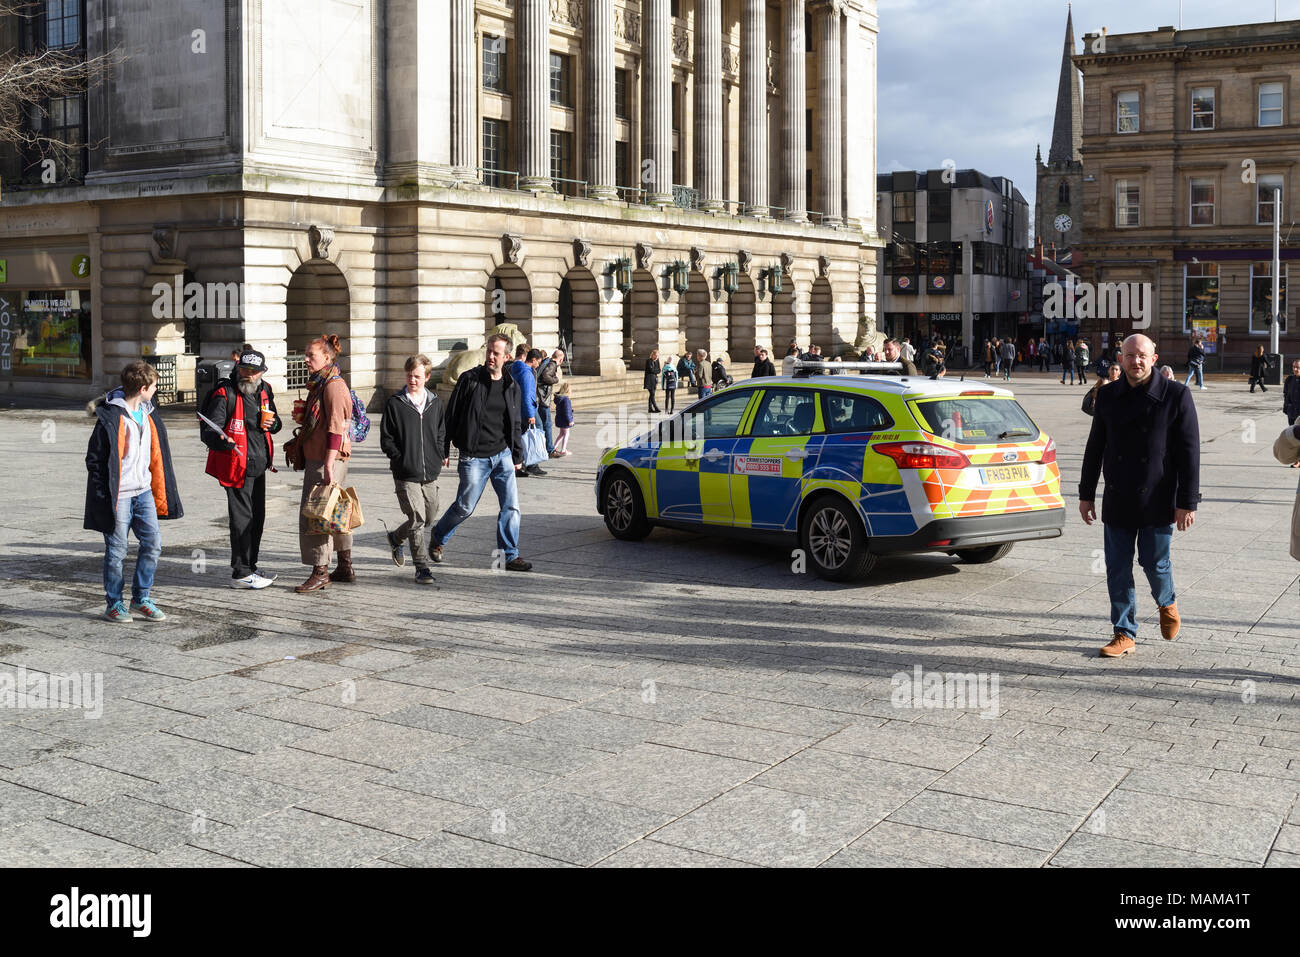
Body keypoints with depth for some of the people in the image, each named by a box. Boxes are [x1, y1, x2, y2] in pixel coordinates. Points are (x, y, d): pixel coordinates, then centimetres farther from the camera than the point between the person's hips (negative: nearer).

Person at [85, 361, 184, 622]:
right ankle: (114, 604, 16)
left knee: (153, 543, 3)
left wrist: (158, 492, 16)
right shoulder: (111, 417, -14)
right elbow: (94, 459, -11)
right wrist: (103, 497, -13)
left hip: (143, 492, 7)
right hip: (118, 496, -7)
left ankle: (141, 599, 16)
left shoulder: (148, 414, 9)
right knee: (116, 550, 2)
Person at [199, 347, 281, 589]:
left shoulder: (264, 392, 10)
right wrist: (221, 439, -42)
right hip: (237, 466, -8)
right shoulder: (225, 394, -12)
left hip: (259, 465, 8)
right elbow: (208, 429, -19)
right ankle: (241, 573, 1)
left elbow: (275, 421, 25)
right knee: (242, 518, -6)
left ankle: (250, 566, 29)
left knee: (257, 517, 16)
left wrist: (272, 423, 0)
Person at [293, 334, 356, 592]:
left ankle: (321, 572, -3)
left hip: (328, 459, -10)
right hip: (316, 457, 10)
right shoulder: (319, 384, 16)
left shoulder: (334, 385, -15)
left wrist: (329, 466, -24)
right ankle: (345, 567, 23)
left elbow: (336, 429, -21)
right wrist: (303, 420, 12)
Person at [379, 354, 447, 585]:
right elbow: (386, 440, -2)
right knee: (416, 518, -11)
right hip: (406, 473, -5)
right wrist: (403, 460, -10)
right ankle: (422, 566, 0)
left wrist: (439, 457, 4)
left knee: (429, 518, 14)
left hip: (430, 472, 5)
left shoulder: (435, 402, 8)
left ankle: (395, 537, 40)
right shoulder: (394, 403, -4)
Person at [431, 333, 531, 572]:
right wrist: (444, 450, -4)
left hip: (502, 455, 4)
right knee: (465, 507, 3)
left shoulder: (512, 386, 8)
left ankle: (510, 555, 7)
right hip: (474, 458, -4)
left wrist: (517, 454, 14)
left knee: (511, 506, -2)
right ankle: (438, 537, 30)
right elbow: (451, 416, -3)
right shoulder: (469, 380, -6)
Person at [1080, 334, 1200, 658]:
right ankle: (1125, 634, 16)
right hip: (1117, 502, 3)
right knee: (1117, 568, 4)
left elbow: (1189, 452, -6)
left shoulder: (1176, 395, -6)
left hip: (1157, 502, -3)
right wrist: (1086, 494, 12)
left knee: (1155, 564, 1)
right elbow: (1095, 448, 12)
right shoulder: (1108, 396, 5)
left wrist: (1187, 503, -9)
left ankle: (1167, 602, 35)